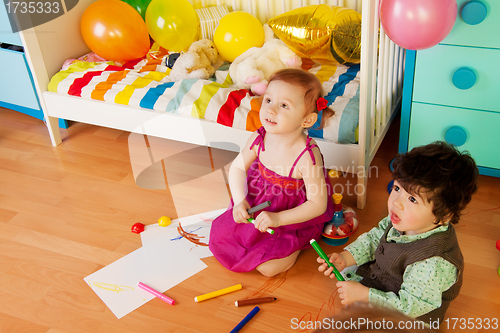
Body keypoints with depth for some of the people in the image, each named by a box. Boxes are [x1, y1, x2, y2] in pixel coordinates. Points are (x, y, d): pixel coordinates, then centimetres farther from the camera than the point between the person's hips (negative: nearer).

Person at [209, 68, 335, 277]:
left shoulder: (307, 156, -33)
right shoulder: (259, 139, -18)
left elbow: (317, 204, -25)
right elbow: (237, 168, -1)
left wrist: (278, 219, -31)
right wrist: (240, 201, -15)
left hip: (294, 217, -5)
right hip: (256, 206, 5)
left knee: (268, 267, -14)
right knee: (219, 238, 4)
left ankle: (297, 244, 14)